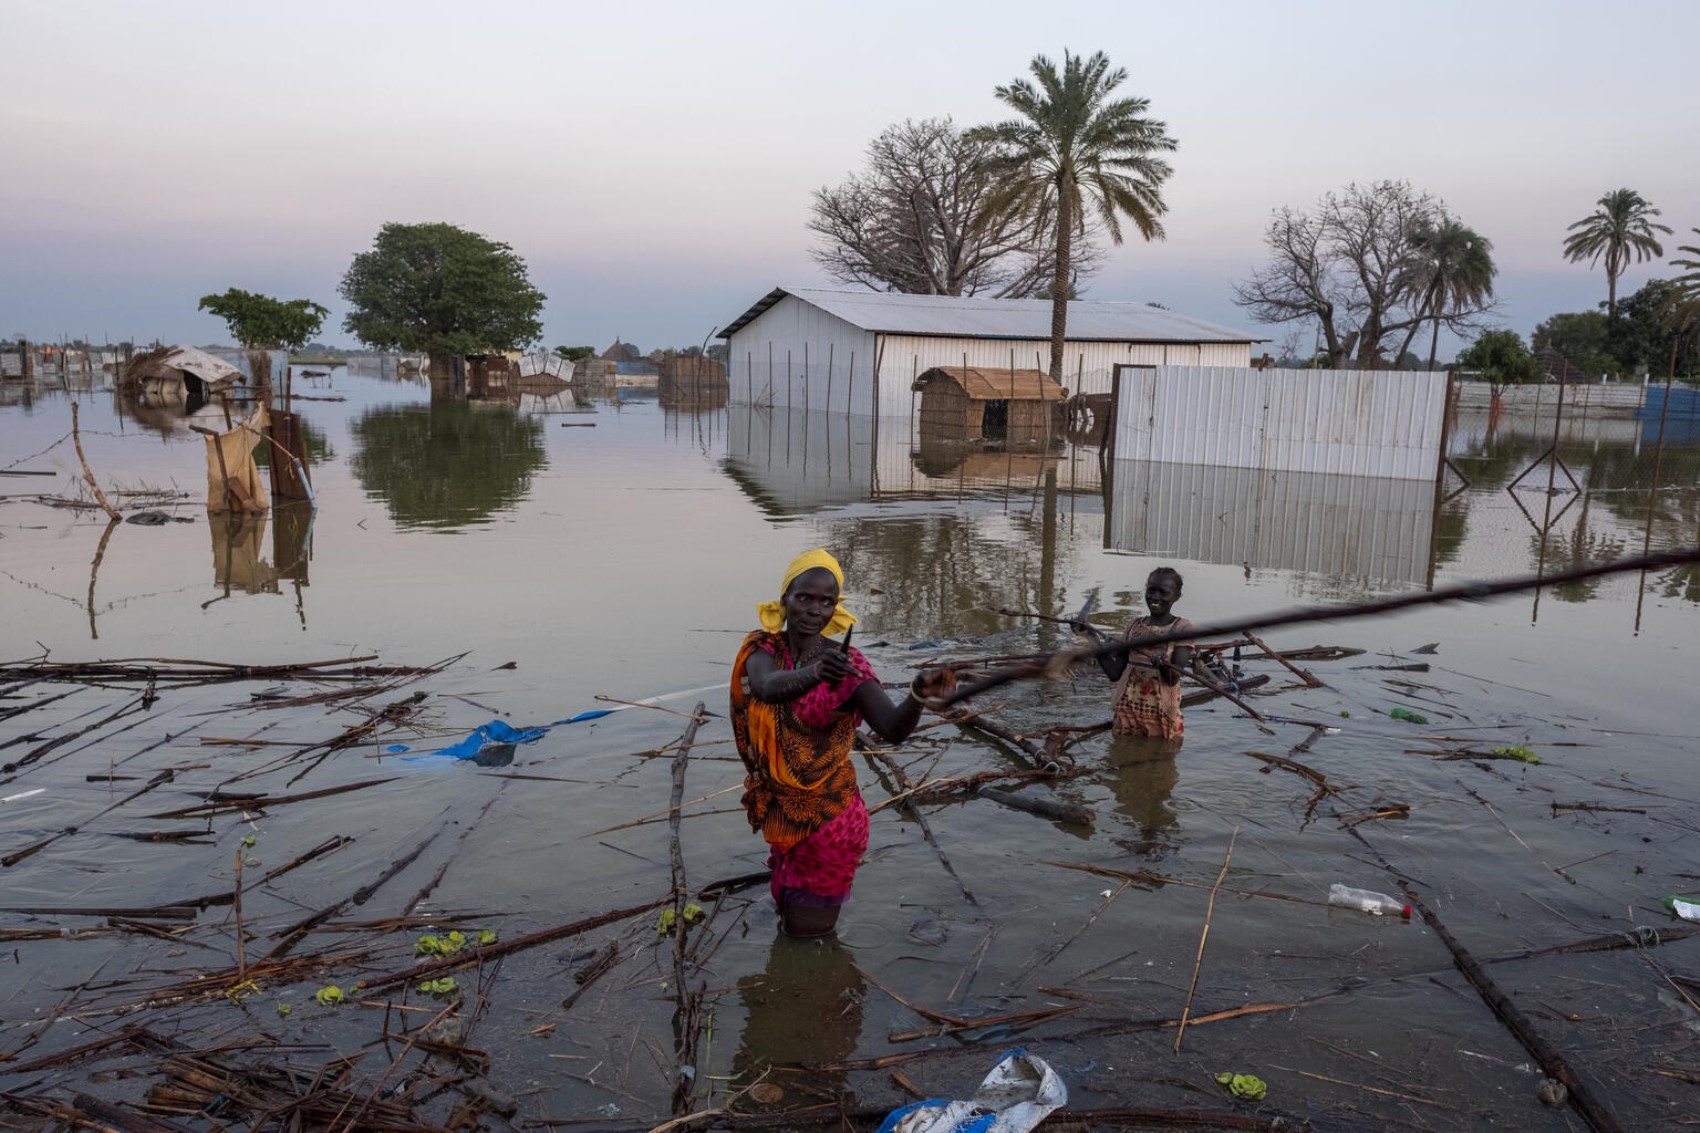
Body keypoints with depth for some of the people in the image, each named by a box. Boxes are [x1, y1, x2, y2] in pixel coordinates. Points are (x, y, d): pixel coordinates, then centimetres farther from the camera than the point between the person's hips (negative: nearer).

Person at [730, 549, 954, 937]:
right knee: (789, 912, 23)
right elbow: (767, 687, -33)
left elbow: (894, 728, -29)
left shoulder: (848, 665, -16)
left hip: (827, 816, -3)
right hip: (779, 813, 3)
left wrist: (918, 694, -51)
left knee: (808, 931, 9)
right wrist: (814, 673, -55)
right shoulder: (762, 650, -9)